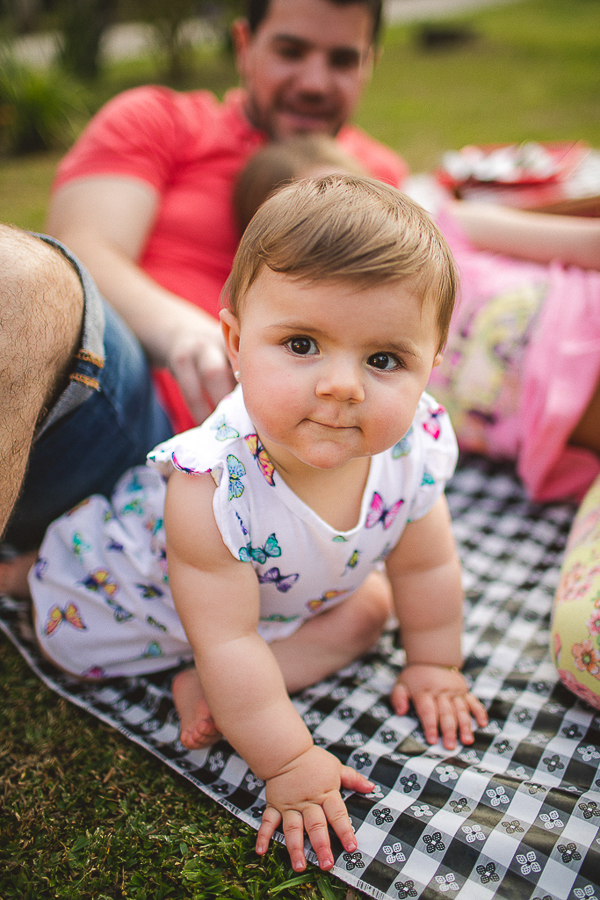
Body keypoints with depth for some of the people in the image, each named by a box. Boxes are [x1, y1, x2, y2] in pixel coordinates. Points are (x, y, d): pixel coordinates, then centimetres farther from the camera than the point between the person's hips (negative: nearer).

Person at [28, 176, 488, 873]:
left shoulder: (413, 446, -29)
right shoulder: (215, 483, -44)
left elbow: (427, 566, -9)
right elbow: (228, 643, -35)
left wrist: (434, 667, 1)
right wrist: (288, 767, -27)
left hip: (283, 588, 5)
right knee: (71, 637, -4)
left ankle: (203, 691, -5)